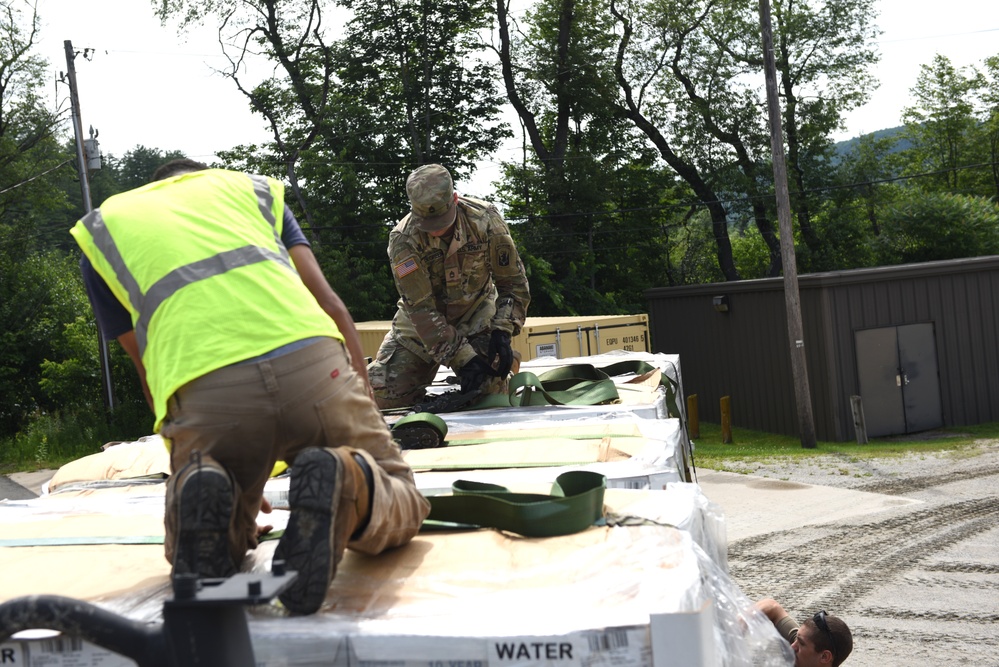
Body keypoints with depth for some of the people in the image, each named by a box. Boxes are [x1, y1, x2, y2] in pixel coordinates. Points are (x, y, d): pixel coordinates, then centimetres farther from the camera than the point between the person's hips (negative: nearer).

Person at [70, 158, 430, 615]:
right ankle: (349, 484, -14)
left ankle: (205, 494, -10)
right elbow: (332, 308, 23)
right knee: (400, 506, 21)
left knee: (201, 553, 25)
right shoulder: (253, 187, 33)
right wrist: (364, 415, 30)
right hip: (311, 362, 0)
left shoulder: (99, 227, 32)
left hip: (202, 387, 0)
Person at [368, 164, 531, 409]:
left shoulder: (485, 219, -21)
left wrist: (502, 332, -23)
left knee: (490, 387, -18)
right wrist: (464, 359, -32)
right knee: (386, 396, -10)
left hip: (477, 314, 1)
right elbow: (421, 309, -27)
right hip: (420, 323, 0)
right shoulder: (403, 240, -27)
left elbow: (513, 281, -11)